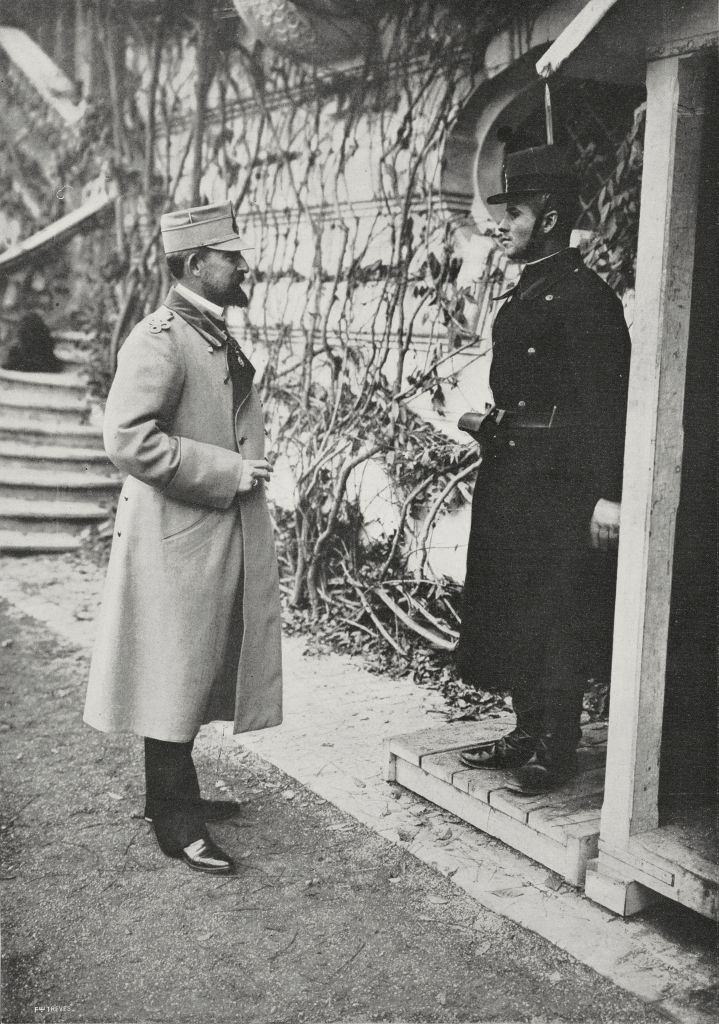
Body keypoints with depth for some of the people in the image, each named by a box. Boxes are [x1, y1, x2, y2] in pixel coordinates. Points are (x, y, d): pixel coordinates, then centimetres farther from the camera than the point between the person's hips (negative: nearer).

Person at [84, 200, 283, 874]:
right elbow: (127, 438, -24)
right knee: (173, 680, 1)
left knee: (198, 677, 18)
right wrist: (225, 472, -21)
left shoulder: (218, 337, 15)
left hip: (224, 540, 9)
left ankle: (177, 794, 33)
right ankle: (175, 824, 13)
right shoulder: (158, 339, -16)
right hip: (177, 540, -9)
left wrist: (245, 473, 15)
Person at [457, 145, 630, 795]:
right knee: (510, 611, 14)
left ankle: (556, 752, 11)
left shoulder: (584, 296, -13)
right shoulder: (523, 294, 16)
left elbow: (605, 400, -19)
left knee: (554, 617, -2)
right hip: (512, 474, 10)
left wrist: (606, 493, -23)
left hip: (558, 481, -10)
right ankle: (530, 732, 27)